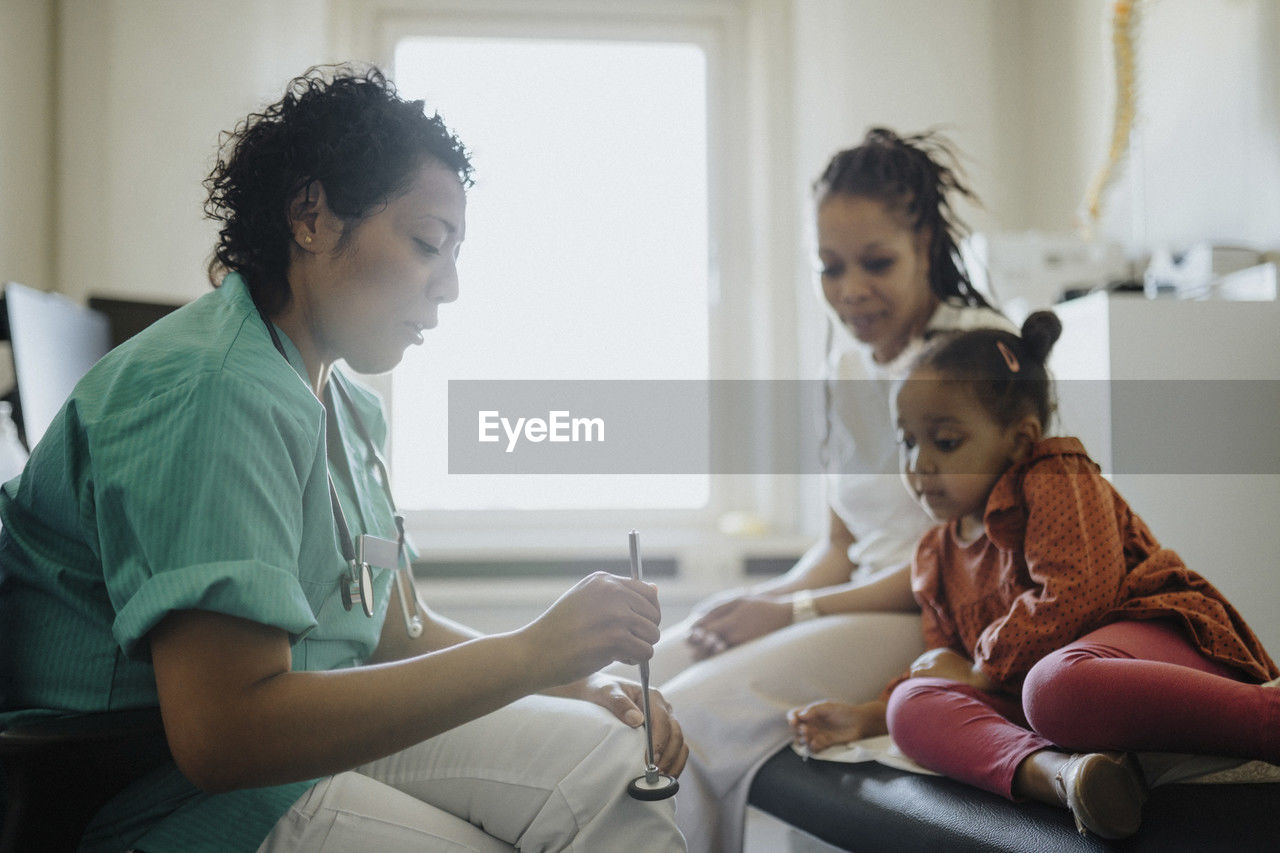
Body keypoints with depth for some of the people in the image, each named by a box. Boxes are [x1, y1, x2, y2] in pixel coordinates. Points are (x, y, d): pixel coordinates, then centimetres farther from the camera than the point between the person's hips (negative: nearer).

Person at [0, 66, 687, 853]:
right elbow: (223, 732, -31)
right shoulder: (219, 394, -23)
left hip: (312, 732, 9)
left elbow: (399, 632, 15)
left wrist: (583, 685, -2)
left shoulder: (348, 409, 11)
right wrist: (532, 652, -28)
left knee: (619, 761, -3)